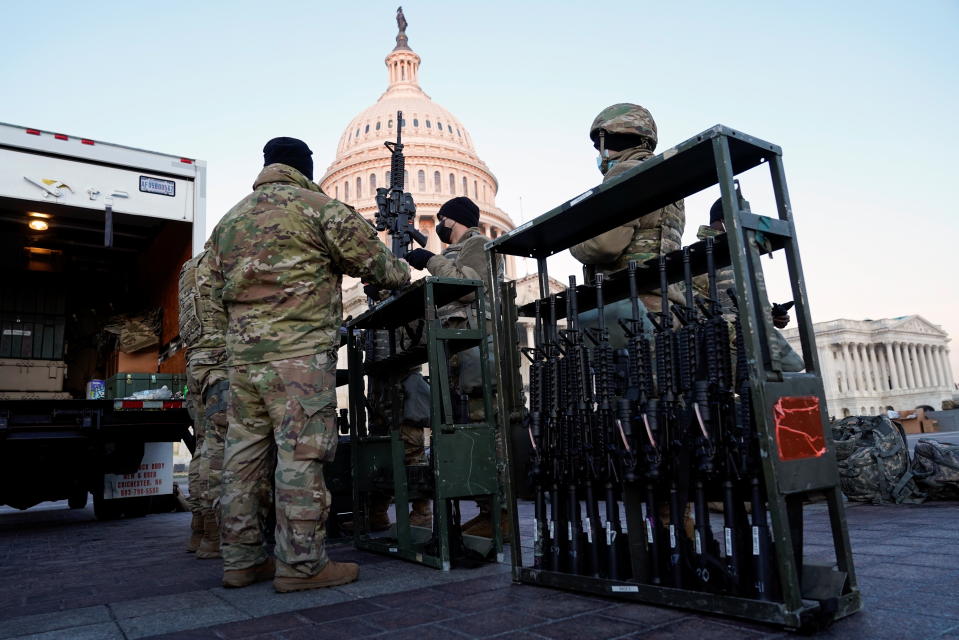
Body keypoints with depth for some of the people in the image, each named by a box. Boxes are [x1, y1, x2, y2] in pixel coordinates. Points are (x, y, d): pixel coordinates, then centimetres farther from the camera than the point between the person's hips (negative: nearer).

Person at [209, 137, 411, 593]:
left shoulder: (229, 220, 21)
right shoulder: (318, 206, 0)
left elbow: (219, 291, 23)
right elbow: (370, 259, -2)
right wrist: (402, 274, 16)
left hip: (241, 354, 7)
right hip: (299, 353, -7)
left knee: (244, 455, 10)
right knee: (301, 455, -4)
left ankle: (240, 559, 18)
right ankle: (301, 564, 0)